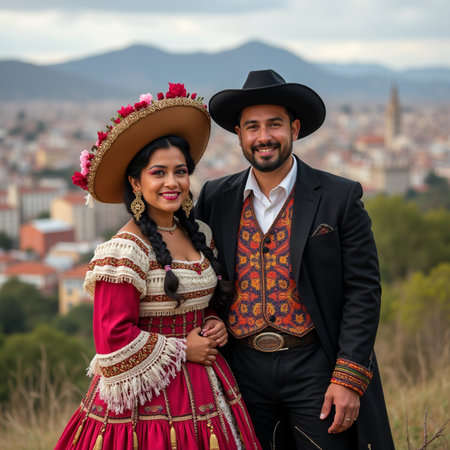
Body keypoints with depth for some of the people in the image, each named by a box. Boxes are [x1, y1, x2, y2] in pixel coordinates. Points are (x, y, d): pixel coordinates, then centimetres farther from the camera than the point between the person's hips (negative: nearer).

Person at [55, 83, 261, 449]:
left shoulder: (199, 234, 6)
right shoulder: (125, 251, -15)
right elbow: (115, 337, -17)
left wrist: (215, 325, 1)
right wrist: (181, 350, -11)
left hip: (205, 389, 7)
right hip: (149, 400, -6)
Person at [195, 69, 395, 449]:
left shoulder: (339, 198, -3)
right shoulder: (216, 198, 6)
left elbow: (363, 291, -5)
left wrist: (349, 379, -11)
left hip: (316, 371, -3)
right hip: (244, 372, 3)